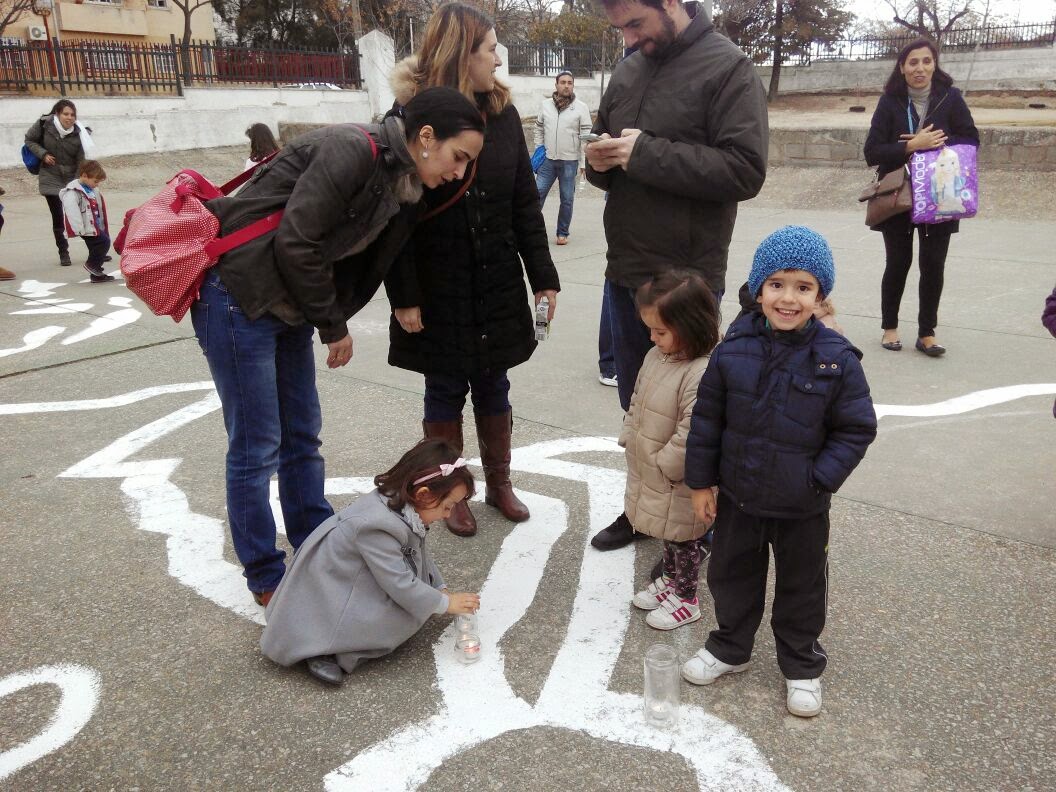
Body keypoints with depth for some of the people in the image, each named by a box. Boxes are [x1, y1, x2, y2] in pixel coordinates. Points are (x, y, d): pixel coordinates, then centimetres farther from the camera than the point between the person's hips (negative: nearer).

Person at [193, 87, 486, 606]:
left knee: (303, 436, 15)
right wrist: (333, 325, -14)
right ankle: (265, 579, 16)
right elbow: (296, 244, -24)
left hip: (289, 306, 9)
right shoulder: (353, 149, -22)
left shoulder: (401, 184, 5)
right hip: (239, 297, -9)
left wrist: (331, 321, -1)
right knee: (256, 448, 0)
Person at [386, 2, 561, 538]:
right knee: (445, 392, 9)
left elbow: (525, 203, 4)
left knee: (493, 387, 14)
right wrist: (403, 296, -13)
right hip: (439, 291, -3)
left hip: (498, 287, 4)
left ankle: (499, 484, 31)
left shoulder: (502, 113, 3)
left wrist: (543, 276, 2)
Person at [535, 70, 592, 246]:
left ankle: (562, 233, 16)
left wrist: (584, 163, -9)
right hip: (548, 159, 2)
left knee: (567, 199, 5)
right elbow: (539, 129, 16)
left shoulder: (581, 107, -2)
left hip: (570, 161, -2)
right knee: (538, 193, -1)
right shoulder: (546, 105, 6)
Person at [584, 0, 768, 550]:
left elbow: (746, 170, -19)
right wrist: (600, 162, -5)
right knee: (636, 403, 17)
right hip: (624, 272, 6)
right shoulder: (627, 73, 11)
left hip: (686, 278, -6)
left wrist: (648, 153, -22)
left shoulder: (728, 68, -9)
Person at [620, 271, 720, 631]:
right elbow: (637, 401, 13)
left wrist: (665, 465, -21)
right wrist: (629, 438, 9)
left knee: (683, 537, 12)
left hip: (678, 481, -8)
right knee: (667, 532, 26)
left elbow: (692, 434, -31)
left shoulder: (702, 374, -31)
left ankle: (686, 599, 31)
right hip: (649, 473, 8)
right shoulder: (656, 356, -1)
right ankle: (670, 579, 47)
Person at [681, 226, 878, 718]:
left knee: (802, 587, 17)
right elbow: (707, 418, -3)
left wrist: (818, 481, -16)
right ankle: (729, 647, 43)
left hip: (803, 508, -2)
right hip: (738, 497, 2)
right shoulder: (733, 349, -11)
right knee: (730, 576, 19)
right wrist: (701, 481, 0)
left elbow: (856, 430, -8)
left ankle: (801, 666, 39)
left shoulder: (836, 360, -16)